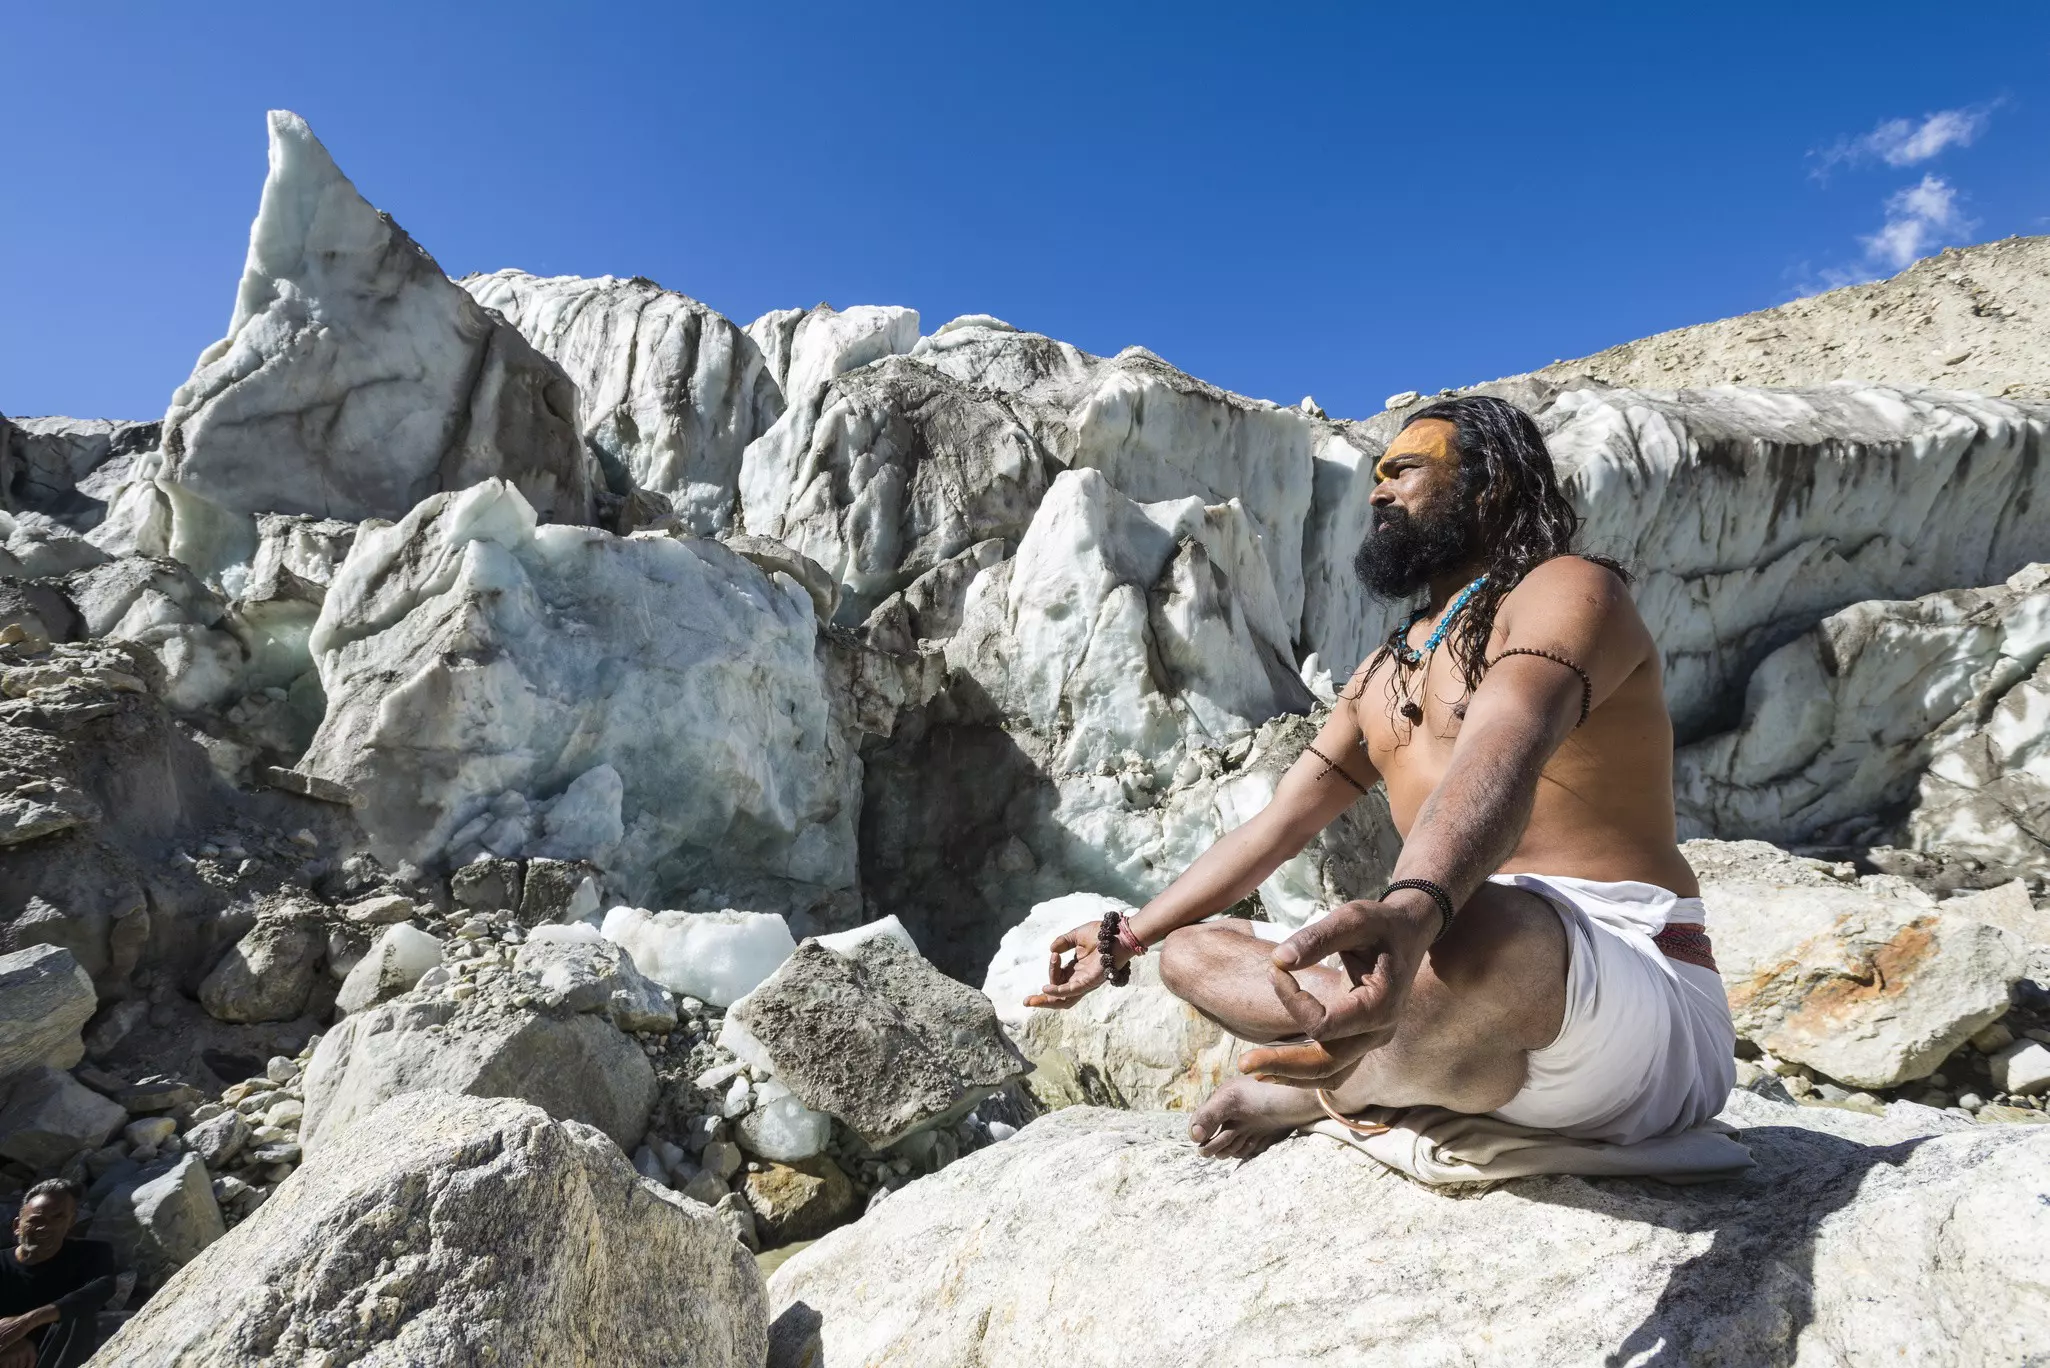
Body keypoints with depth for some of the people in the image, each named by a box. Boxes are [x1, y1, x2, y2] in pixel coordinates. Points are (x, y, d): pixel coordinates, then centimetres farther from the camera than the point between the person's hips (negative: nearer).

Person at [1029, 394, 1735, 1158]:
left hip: (1639, 1000, -7)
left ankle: (1319, 1091, -8)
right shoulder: (1384, 673, 19)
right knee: (1193, 952, 7)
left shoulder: (1566, 592, -5)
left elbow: (1500, 759, -28)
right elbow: (1275, 827, 20)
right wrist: (1126, 939, 19)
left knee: (1476, 927, -40)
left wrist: (1410, 913, -48)